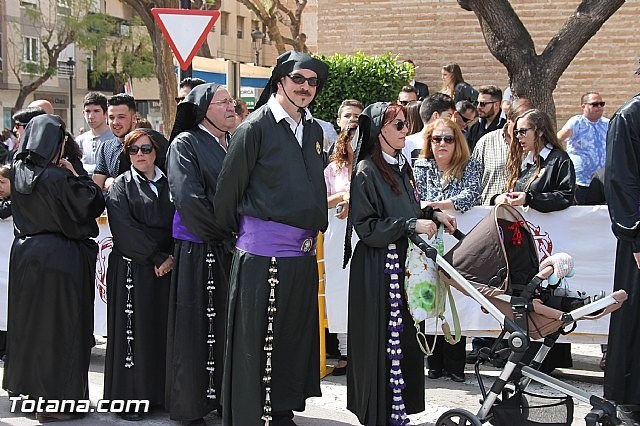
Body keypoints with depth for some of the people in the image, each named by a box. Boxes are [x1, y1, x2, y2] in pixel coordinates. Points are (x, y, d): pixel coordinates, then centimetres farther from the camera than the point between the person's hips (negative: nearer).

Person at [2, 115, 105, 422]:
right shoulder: (57, 178, -20)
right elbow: (93, 203, -15)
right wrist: (75, 175, -4)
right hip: (58, 257, -7)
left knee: (29, 320, 18)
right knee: (57, 325, 1)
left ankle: (25, 385, 32)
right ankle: (55, 401, 7)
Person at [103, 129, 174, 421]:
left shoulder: (169, 184, 13)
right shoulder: (121, 187, 2)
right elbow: (125, 229, -10)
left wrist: (172, 257, -7)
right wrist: (157, 257, -15)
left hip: (168, 264, 3)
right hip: (132, 269, -3)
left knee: (164, 328, 3)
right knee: (134, 329, -2)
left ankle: (163, 393, 10)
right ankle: (129, 396, 5)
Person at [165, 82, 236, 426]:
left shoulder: (235, 145, 13)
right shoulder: (185, 144, -5)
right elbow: (188, 198, -14)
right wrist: (224, 231, -11)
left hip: (232, 249, 5)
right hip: (198, 251, -5)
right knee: (197, 329, 0)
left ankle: (227, 396, 17)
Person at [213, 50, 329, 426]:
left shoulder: (314, 130, 13)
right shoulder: (256, 127, -7)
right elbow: (229, 187, -3)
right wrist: (232, 232, 5)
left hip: (304, 250, 7)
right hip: (263, 250, -7)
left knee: (295, 337, 13)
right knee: (256, 341, -1)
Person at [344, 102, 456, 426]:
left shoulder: (401, 166, 13)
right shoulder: (366, 172, -11)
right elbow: (364, 226, -16)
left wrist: (432, 214, 7)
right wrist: (411, 225, -18)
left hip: (404, 263, 8)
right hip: (377, 268, -8)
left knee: (406, 338, 9)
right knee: (382, 341, -3)